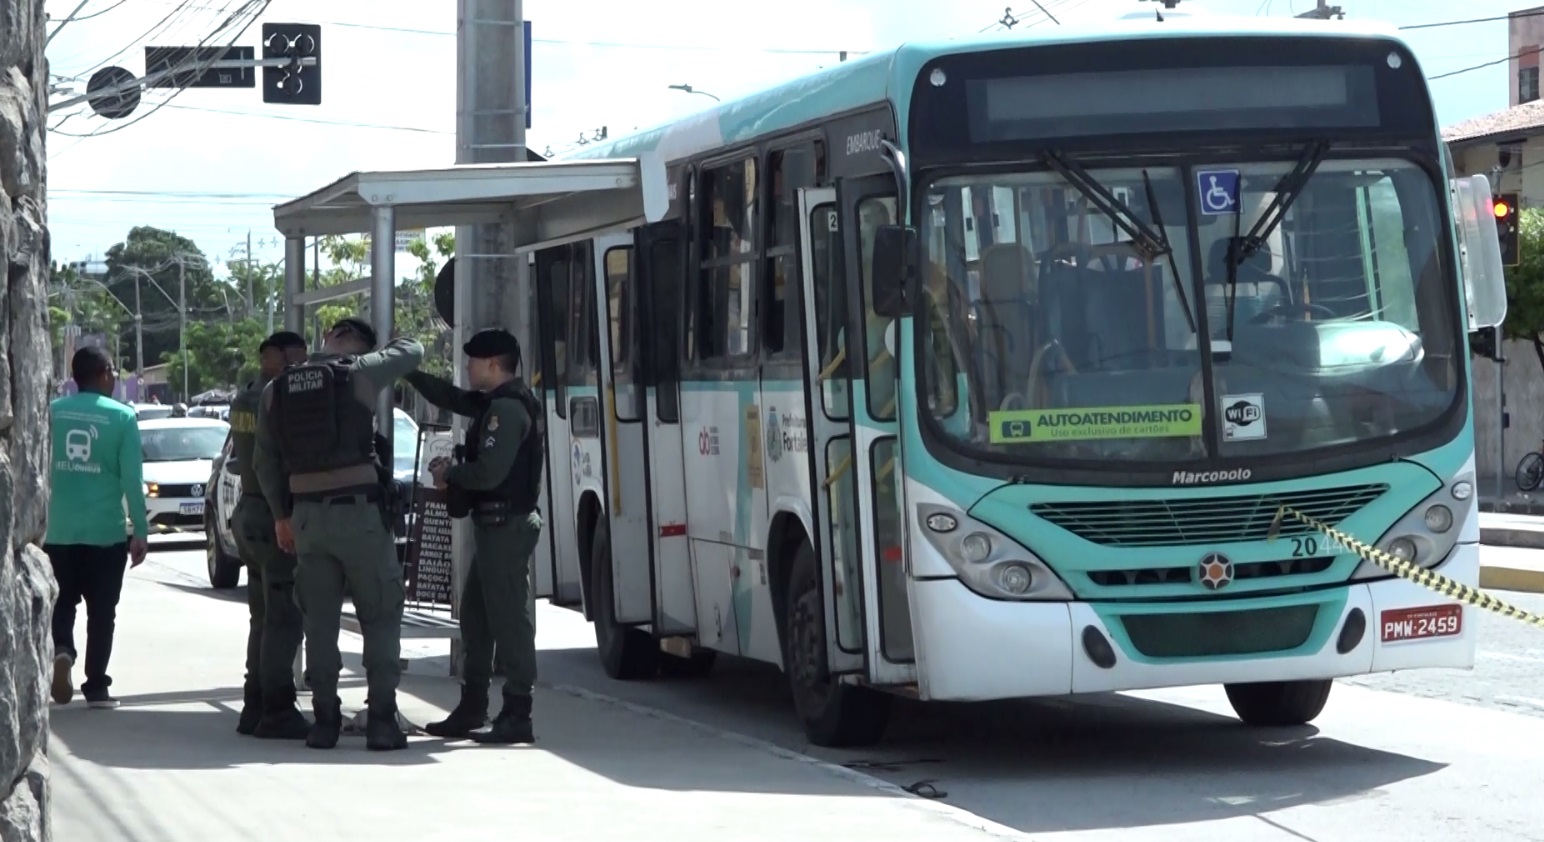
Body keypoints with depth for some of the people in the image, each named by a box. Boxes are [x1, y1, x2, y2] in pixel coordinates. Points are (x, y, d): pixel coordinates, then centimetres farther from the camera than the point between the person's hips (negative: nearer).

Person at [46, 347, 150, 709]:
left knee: (63, 601, 15)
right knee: (101, 611, 8)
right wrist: (140, 531, -3)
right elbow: (132, 479, -8)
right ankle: (96, 687, 9)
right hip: (106, 531, -2)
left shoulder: (52, 412, 2)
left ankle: (61, 650, -12)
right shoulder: (122, 417, -6)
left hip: (59, 530, 2)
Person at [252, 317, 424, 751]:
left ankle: (325, 720, 10)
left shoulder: (276, 390, 6)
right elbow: (412, 350, 7)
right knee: (380, 617, 4)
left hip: (308, 515, 4)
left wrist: (281, 516, 19)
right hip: (360, 512, -4)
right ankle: (381, 720, -2)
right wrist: (373, 347, 28)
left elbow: (265, 461, 9)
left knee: (320, 620, 10)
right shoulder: (360, 373, -7)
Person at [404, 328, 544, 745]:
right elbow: (452, 398, 27)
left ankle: (517, 716, -5)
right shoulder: (495, 403, 14)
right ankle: (472, 710, 24)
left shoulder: (508, 408, -17)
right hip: (495, 523, 11)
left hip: (506, 525, -11)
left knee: (510, 617, -8)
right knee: (475, 615, 16)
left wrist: (449, 473, -6)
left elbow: (488, 472, -23)